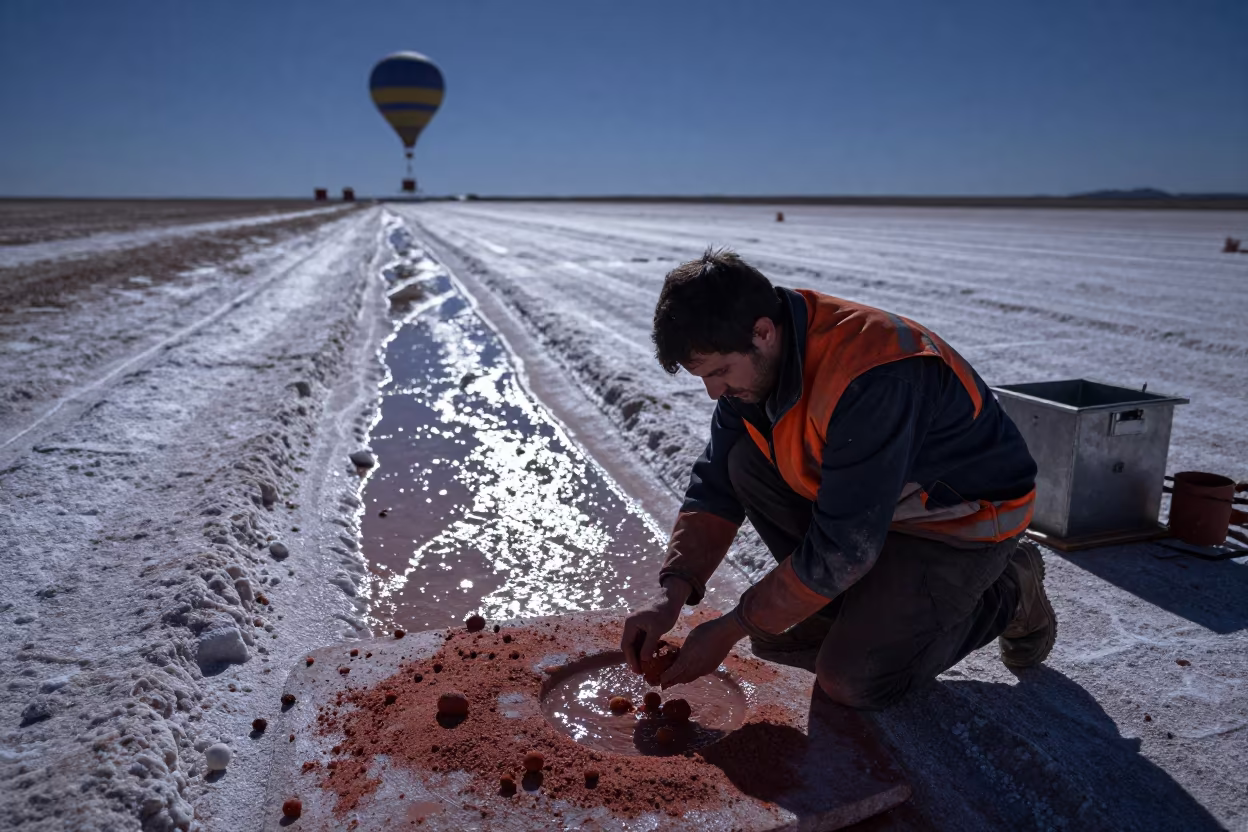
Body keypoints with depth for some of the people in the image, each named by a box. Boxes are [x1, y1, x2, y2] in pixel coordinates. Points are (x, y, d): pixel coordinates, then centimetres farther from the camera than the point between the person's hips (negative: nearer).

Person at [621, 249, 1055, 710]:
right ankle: (851, 604, 4)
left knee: (852, 680, -15)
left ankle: (1009, 594, 8)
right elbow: (715, 485, -4)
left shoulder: (872, 380, -36)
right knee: (745, 463, -12)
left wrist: (729, 629, -22)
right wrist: (671, 594, -16)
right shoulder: (754, 356, -10)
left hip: (968, 515, -7)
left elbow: (842, 548, -31)